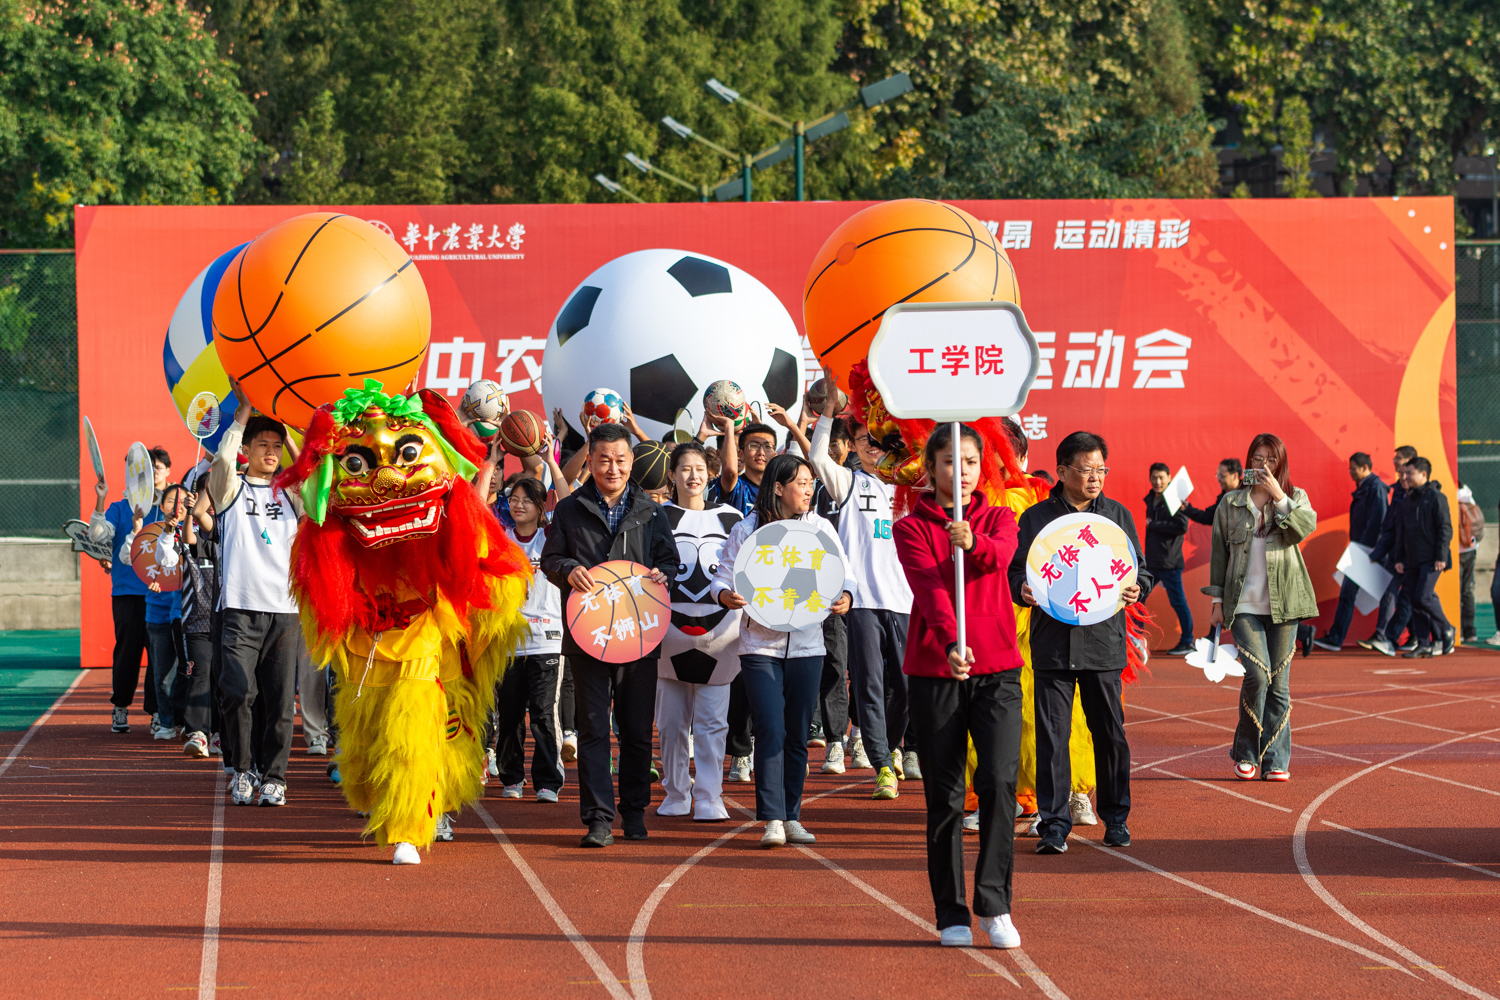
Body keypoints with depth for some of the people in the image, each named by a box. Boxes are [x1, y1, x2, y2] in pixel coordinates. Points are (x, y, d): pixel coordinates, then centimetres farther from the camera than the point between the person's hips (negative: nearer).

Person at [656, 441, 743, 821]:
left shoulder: (730, 517, 10)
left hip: (718, 631, 0)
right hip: (671, 630, 0)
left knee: (712, 721, -4)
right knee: (672, 721, 5)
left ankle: (709, 799, -3)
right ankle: (676, 795, 17)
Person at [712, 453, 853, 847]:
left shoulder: (820, 528, 7)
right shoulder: (746, 531, 0)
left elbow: (844, 575, 7)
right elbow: (723, 576, 1)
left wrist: (844, 598, -14)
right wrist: (726, 596, -21)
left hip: (806, 644, 3)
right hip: (760, 644, -3)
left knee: (798, 734, 7)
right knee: (770, 730, -12)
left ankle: (792, 817, 16)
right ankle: (772, 819, -12)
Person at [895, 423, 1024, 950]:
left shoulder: (999, 518, 9)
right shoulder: (912, 527, 2)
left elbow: (1002, 554, -15)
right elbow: (928, 585, -16)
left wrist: (973, 542, -39)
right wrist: (951, 642, -33)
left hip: (997, 669, 1)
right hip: (933, 671, -1)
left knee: (998, 781, -15)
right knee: (944, 794, 2)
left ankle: (994, 905, -8)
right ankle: (952, 914, 12)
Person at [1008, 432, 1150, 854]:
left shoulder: (1118, 516, 11)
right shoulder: (1036, 518, 7)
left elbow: (1141, 571, 13)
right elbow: (1015, 570, 8)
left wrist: (1136, 589, -9)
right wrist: (1023, 589, -13)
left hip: (1103, 641, 1)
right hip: (1052, 641, -1)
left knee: (1110, 732, 5)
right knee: (1052, 735, -3)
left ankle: (1116, 818, 19)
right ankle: (1054, 824, 2)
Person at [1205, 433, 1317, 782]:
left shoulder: (1295, 498, 8)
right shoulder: (1230, 504, 7)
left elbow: (1306, 527, -13)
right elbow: (1219, 553, 11)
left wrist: (1279, 497, -19)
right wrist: (1217, 600, 8)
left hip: (1283, 603, 1)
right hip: (1244, 605, -1)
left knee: (1279, 682, 2)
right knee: (1258, 673, -15)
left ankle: (1276, 760, 9)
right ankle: (1245, 753, 3)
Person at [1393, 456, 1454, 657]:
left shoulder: (1436, 497, -6)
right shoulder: (1408, 500, 16)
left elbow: (1445, 528, -10)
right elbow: (1401, 531, 20)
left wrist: (1441, 556, -15)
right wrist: (1399, 558, 12)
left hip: (1431, 559, -8)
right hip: (1412, 561, 8)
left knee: (1424, 596, -16)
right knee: (1413, 599, 2)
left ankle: (1446, 631, 4)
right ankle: (1424, 644, 6)